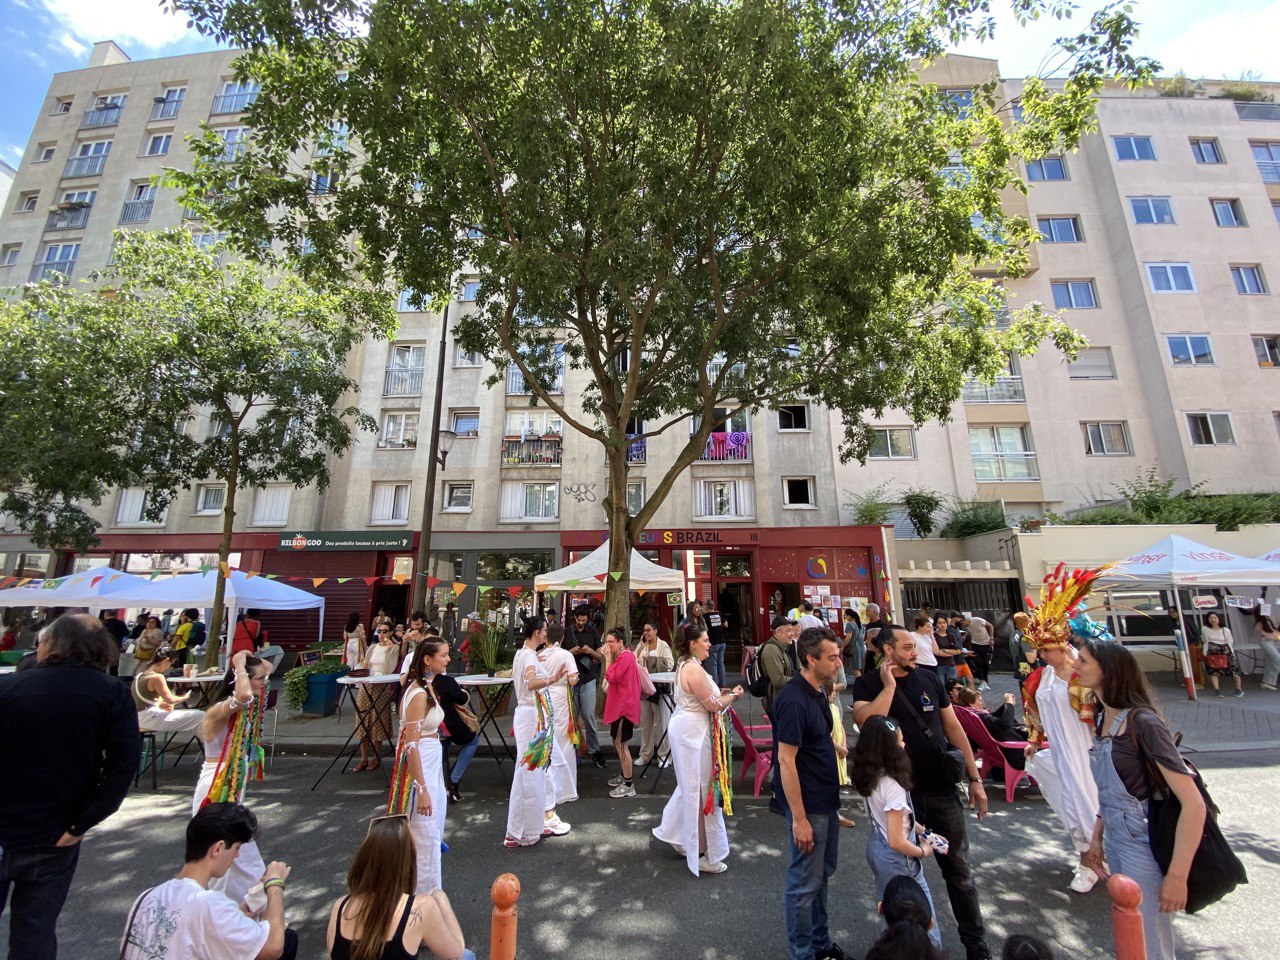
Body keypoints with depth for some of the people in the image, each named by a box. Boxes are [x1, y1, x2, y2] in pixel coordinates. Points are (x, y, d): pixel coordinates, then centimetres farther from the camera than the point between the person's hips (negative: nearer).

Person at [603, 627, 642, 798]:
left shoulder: (625, 657, -18)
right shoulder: (623, 656, 14)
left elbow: (611, 677, -22)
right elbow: (614, 678, 13)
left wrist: (608, 657, -17)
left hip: (624, 706, -11)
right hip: (620, 704, 11)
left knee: (621, 743, -4)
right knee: (617, 740, 19)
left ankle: (628, 785, 5)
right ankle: (623, 776, 33)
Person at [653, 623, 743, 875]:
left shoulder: (684, 665, 9)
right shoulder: (694, 669, -24)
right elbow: (713, 705, -21)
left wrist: (720, 692, 8)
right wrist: (732, 695, -5)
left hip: (684, 728, 10)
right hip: (693, 731, -10)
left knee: (689, 786, 23)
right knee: (699, 789, 3)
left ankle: (676, 835, 37)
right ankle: (701, 854, 16)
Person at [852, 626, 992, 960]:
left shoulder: (929, 680, 2)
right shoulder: (867, 684, -9)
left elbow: (954, 728, 8)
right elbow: (865, 722, -26)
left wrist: (974, 778, 7)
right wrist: (889, 685, -22)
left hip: (942, 791, 2)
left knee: (959, 871, 14)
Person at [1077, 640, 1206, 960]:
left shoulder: (1142, 722, -23)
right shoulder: (1105, 719, 3)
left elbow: (1194, 804, -23)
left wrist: (1177, 875, -22)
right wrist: (1096, 838, 13)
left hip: (1144, 845, -8)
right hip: (1116, 841, 8)